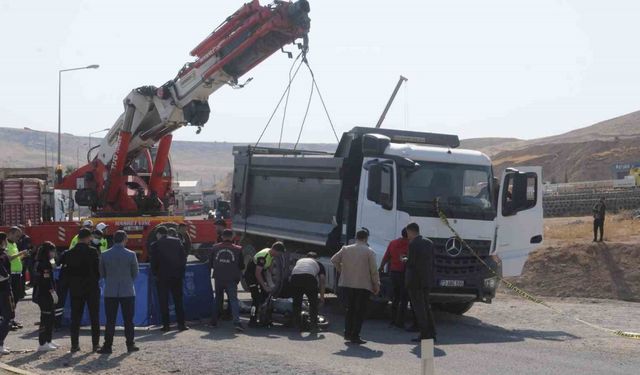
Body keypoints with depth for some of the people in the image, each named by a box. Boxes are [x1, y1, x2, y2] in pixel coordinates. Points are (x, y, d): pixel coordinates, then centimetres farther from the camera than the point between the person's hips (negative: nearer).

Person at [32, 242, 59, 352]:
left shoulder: (38, 263, 15)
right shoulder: (45, 264, -15)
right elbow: (47, 280, -20)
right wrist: (53, 292, -17)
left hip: (40, 294, 10)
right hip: (46, 295, -10)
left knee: (50, 318, 16)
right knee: (46, 318, -7)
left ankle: (48, 341, 23)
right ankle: (42, 344, -7)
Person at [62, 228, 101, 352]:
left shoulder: (69, 253, 0)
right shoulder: (93, 252, -10)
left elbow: (65, 271, 2)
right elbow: (98, 270, -8)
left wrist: (71, 283, 14)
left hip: (75, 289, 3)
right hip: (92, 288, -3)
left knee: (75, 317, 8)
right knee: (94, 317, 6)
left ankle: (74, 344, 5)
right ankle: (95, 344, 6)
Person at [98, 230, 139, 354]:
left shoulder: (105, 255, -3)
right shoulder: (131, 255, -8)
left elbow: (102, 273, 6)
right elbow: (135, 273, 2)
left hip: (110, 292, 1)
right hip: (127, 291, -1)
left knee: (110, 320, 4)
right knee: (128, 320, 7)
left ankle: (107, 346, 3)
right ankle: (130, 345, 10)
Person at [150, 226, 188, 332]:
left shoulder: (155, 245, -5)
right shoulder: (177, 242, 3)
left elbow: (153, 262, -4)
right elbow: (183, 258, 4)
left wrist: (155, 274, 8)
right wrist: (181, 272, 10)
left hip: (162, 276, -3)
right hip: (177, 275, 3)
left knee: (163, 302, 5)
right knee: (178, 300, 9)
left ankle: (166, 325, 3)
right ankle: (181, 324, 7)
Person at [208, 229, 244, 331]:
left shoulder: (215, 248, 2)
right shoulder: (237, 249, -3)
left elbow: (210, 264, 8)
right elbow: (242, 266, 3)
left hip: (218, 278, 2)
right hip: (231, 279, -2)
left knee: (218, 298, 19)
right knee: (233, 299, -4)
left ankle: (214, 321, 22)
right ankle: (237, 322, -20)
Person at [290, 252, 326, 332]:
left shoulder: (299, 261, 39)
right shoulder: (318, 264, 29)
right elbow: (322, 279, 18)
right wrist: (322, 296, 20)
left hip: (295, 277, 2)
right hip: (309, 277, -2)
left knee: (296, 302, 18)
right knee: (313, 303, 13)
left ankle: (296, 325, 22)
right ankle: (314, 326, 12)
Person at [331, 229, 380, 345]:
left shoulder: (346, 249, 5)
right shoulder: (369, 252, -6)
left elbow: (334, 260, 4)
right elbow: (374, 270, -6)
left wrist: (341, 270, 16)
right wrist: (376, 285, 3)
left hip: (347, 284, 4)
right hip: (363, 285, -4)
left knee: (350, 309, 18)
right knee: (360, 311, 2)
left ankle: (347, 333, 18)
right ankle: (355, 336, -2)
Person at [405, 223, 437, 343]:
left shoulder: (413, 244, -15)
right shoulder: (429, 243, 8)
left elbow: (411, 263, -16)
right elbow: (431, 261, 10)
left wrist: (405, 260, 4)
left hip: (415, 280, -7)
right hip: (427, 280, 7)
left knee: (419, 308, -2)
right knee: (426, 307, 16)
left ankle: (424, 335, -3)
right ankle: (431, 333, 15)